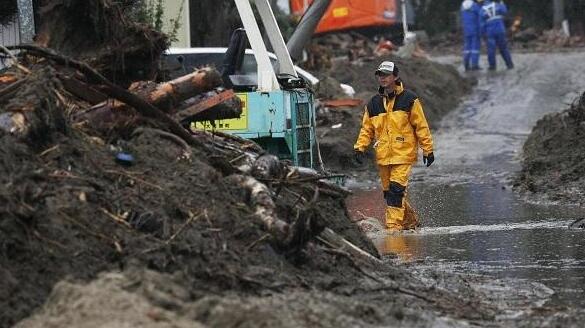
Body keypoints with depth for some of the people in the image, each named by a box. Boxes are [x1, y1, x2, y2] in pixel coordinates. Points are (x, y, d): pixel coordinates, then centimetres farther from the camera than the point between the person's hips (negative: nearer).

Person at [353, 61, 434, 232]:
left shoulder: (409, 99, -1)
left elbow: (421, 126, 1)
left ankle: (394, 226, -17)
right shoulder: (373, 104, 11)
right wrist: (360, 147, 1)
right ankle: (408, 222, 24)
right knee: (389, 192, 8)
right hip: (383, 156, 5)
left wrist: (428, 149, 0)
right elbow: (367, 129, 15)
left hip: (403, 154, -5)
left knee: (396, 190, -17)